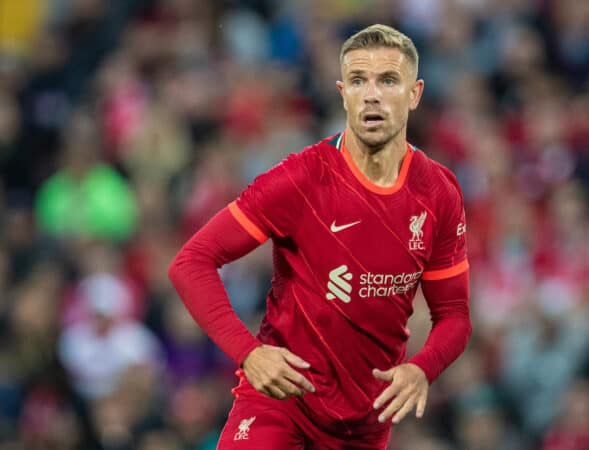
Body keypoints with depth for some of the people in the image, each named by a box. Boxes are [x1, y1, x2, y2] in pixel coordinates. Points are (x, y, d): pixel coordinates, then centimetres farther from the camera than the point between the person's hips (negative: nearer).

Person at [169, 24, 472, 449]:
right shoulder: (302, 179, -14)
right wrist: (248, 351, -28)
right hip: (282, 395, -4)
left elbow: (453, 312, 6)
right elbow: (191, 263, -14)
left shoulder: (440, 193, -2)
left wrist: (422, 370, -16)